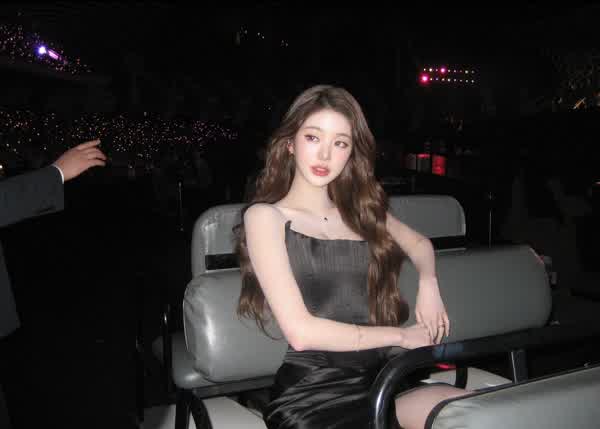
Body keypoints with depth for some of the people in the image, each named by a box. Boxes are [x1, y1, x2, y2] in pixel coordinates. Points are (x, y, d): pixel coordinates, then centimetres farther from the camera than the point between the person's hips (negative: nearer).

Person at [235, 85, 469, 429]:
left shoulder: (361, 210, 16)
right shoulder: (265, 216, -2)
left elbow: (419, 242, 32)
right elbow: (301, 332, -11)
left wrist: (428, 282, 9)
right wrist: (400, 335, -4)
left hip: (378, 379, 6)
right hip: (311, 394, -5)